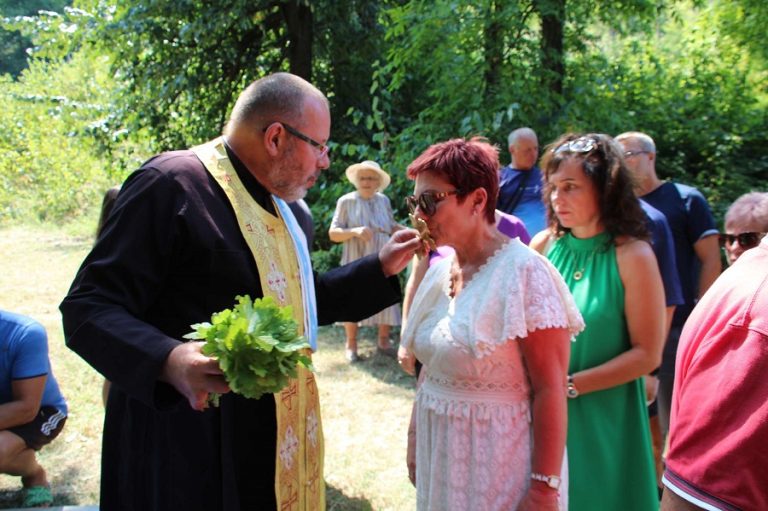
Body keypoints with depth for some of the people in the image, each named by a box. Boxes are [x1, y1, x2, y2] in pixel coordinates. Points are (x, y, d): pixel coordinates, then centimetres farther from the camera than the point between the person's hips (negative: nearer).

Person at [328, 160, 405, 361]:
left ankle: (383, 341, 23)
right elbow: (333, 233, -9)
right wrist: (354, 231, -26)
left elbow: (392, 226, 17)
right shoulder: (346, 201, -7)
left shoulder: (383, 200, 4)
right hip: (356, 263, -3)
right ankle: (351, 345, 19)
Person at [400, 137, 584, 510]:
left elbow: (550, 390, -18)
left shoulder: (524, 273, -18)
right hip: (440, 457, 7)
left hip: (498, 463, -6)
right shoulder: (439, 271, 3)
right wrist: (416, 449, 14)